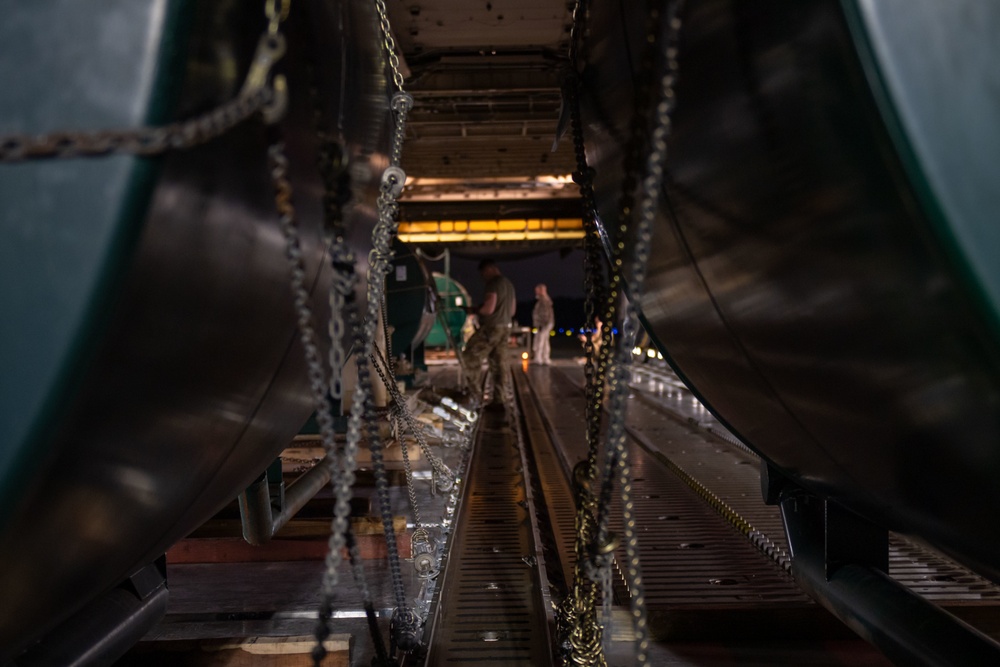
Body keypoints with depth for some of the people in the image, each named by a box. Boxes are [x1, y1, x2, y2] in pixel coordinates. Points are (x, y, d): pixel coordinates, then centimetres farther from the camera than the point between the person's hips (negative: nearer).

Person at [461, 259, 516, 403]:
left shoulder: (493, 284, -12)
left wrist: (474, 310, -4)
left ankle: (474, 392, -6)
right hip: (505, 328, 9)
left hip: (491, 328, -9)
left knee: (470, 356, -4)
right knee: (498, 365, 8)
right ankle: (498, 399, 8)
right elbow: (512, 311, 24)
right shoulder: (509, 285, 18)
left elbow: (488, 309, -21)